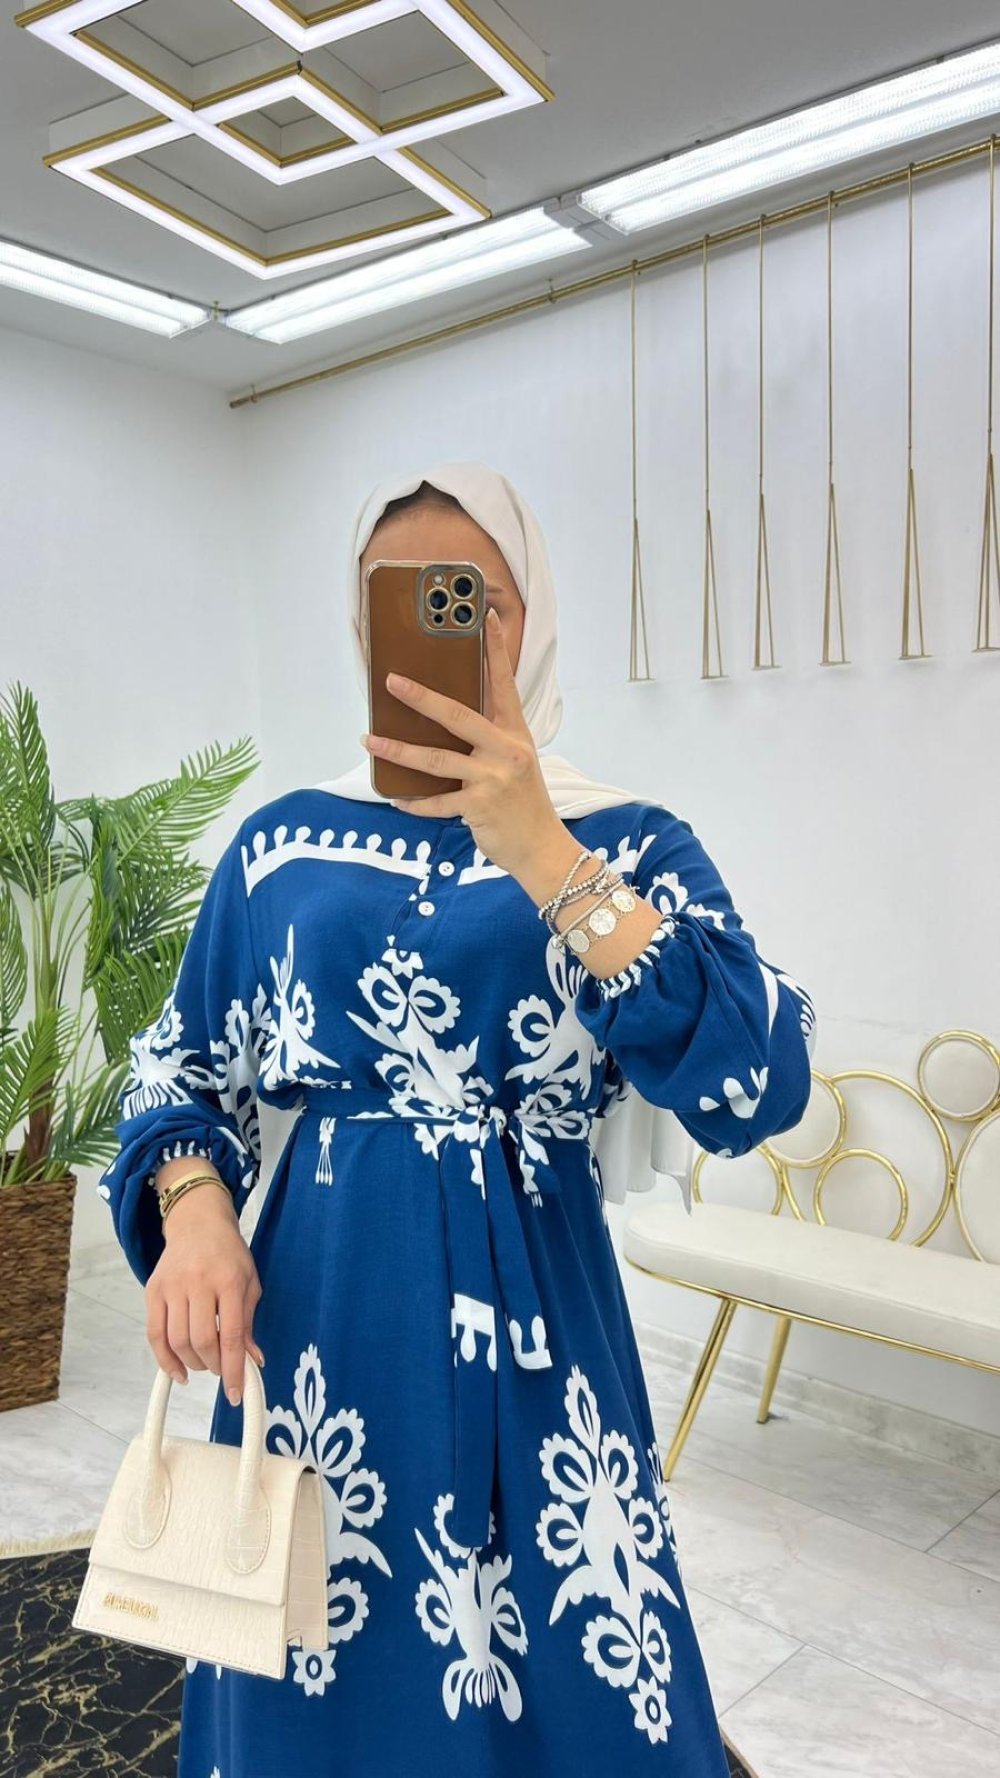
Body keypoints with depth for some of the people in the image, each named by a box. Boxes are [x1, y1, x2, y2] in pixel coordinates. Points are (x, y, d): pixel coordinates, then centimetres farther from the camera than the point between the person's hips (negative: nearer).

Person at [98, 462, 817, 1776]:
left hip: (532, 1318, -1)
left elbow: (758, 1086, -19)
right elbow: (186, 1072, 9)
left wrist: (540, 856, -25)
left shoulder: (630, 844, -3)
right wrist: (192, 1212, -12)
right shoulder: (284, 842, 3)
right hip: (317, 1311, 2)